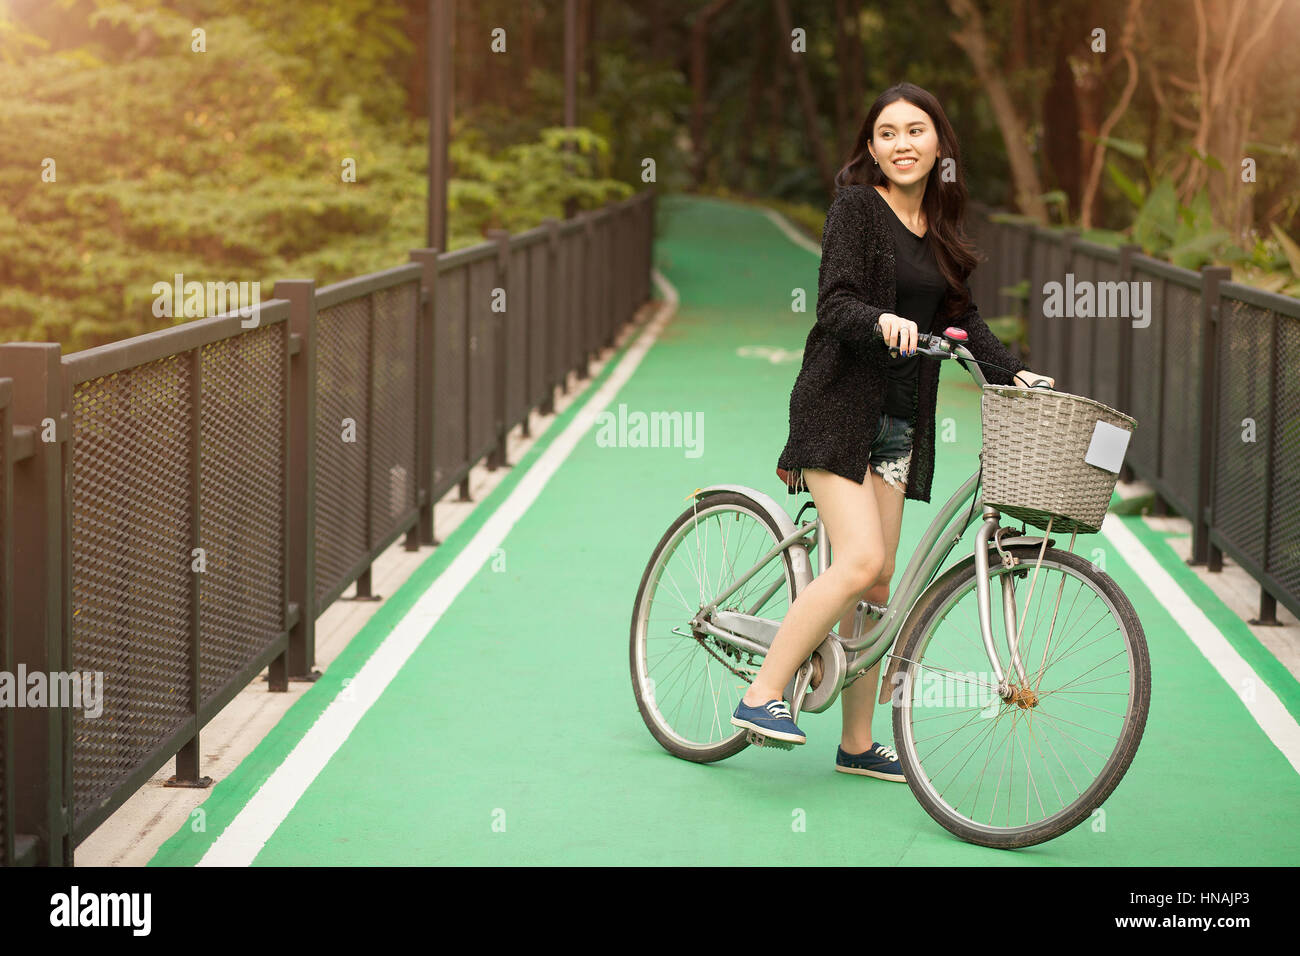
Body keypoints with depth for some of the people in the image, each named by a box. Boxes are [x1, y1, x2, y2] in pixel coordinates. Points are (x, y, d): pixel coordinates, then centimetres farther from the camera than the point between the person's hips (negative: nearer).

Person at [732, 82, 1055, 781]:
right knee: (860, 561, -20)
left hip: (897, 421, 7)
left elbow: (960, 316, 17)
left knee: (877, 582, 6)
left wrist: (1014, 373, 3)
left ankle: (857, 744, 12)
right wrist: (885, 321, -37)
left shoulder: (938, 226, 14)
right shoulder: (856, 207, -7)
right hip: (839, 406, -7)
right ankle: (761, 696, -10)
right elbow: (835, 305, -17)